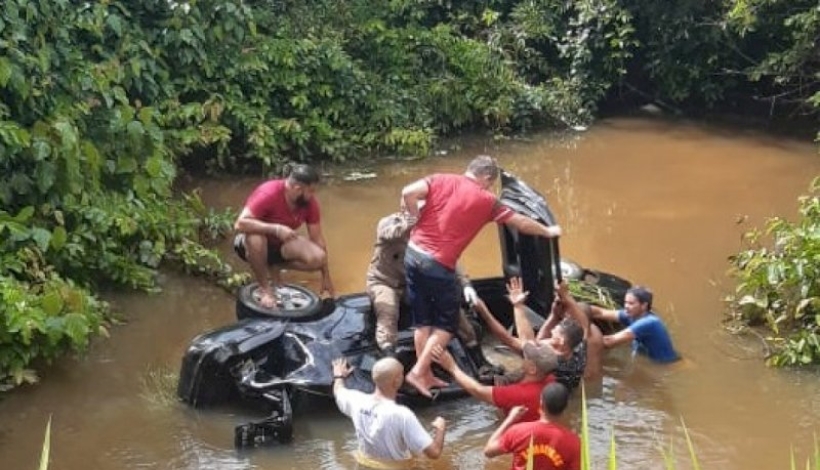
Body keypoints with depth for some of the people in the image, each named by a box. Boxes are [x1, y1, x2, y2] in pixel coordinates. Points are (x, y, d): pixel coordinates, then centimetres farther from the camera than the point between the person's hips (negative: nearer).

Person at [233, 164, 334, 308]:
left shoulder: (310, 203, -14)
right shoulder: (268, 194, -31)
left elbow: (318, 239, -5)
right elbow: (240, 224, -38)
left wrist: (326, 277, -4)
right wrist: (276, 229, -46)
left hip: (281, 244, 5)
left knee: (318, 258, -20)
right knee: (255, 238, -41)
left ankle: (273, 266, 5)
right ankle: (264, 288, -19)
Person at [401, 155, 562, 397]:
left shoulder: (441, 180, 6)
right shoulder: (486, 200, 0)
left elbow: (408, 192, -11)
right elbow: (521, 223, 12)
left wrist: (415, 218, 5)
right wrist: (547, 232, 29)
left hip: (413, 254, 5)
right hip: (438, 265, -5)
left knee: (422, 320, 16)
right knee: (446, 324, 11)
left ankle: (426, 375, 22)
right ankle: (418, 372, 2)